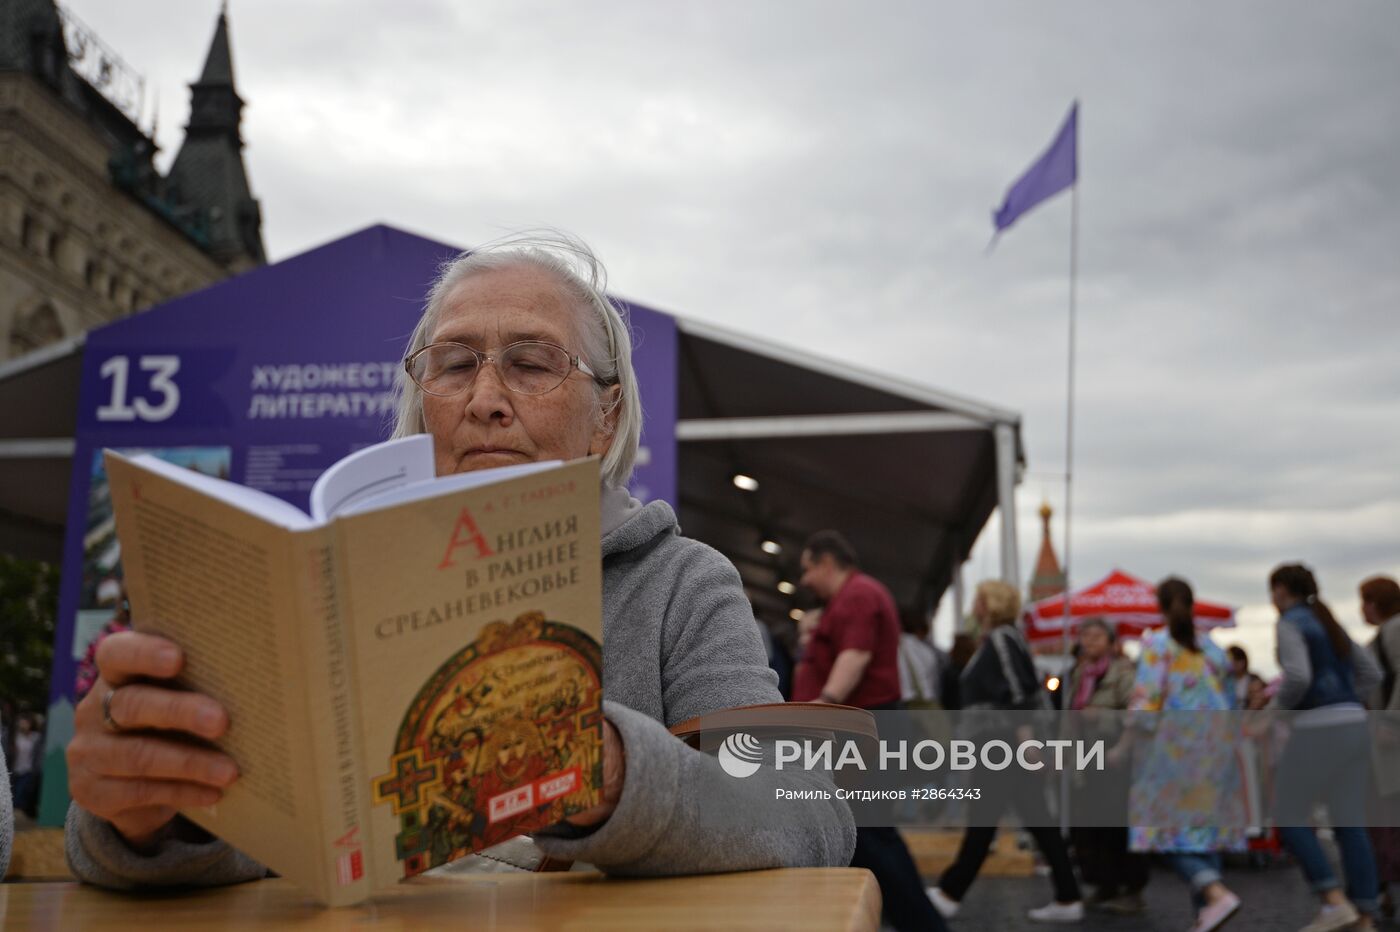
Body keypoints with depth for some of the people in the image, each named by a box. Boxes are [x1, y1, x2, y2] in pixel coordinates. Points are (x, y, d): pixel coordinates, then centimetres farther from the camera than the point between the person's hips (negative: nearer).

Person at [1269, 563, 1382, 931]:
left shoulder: (1289, 623, -6)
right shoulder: (1329, 622, 19)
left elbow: (1298, 677, -20)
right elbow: (1372, 673, 19)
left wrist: (1277, 708, -3)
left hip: (1317, 729, -8)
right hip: (1355, 723, 8)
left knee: (1289, 818, 3)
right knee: (1350, 823, 8)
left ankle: (1335, 901, -6)